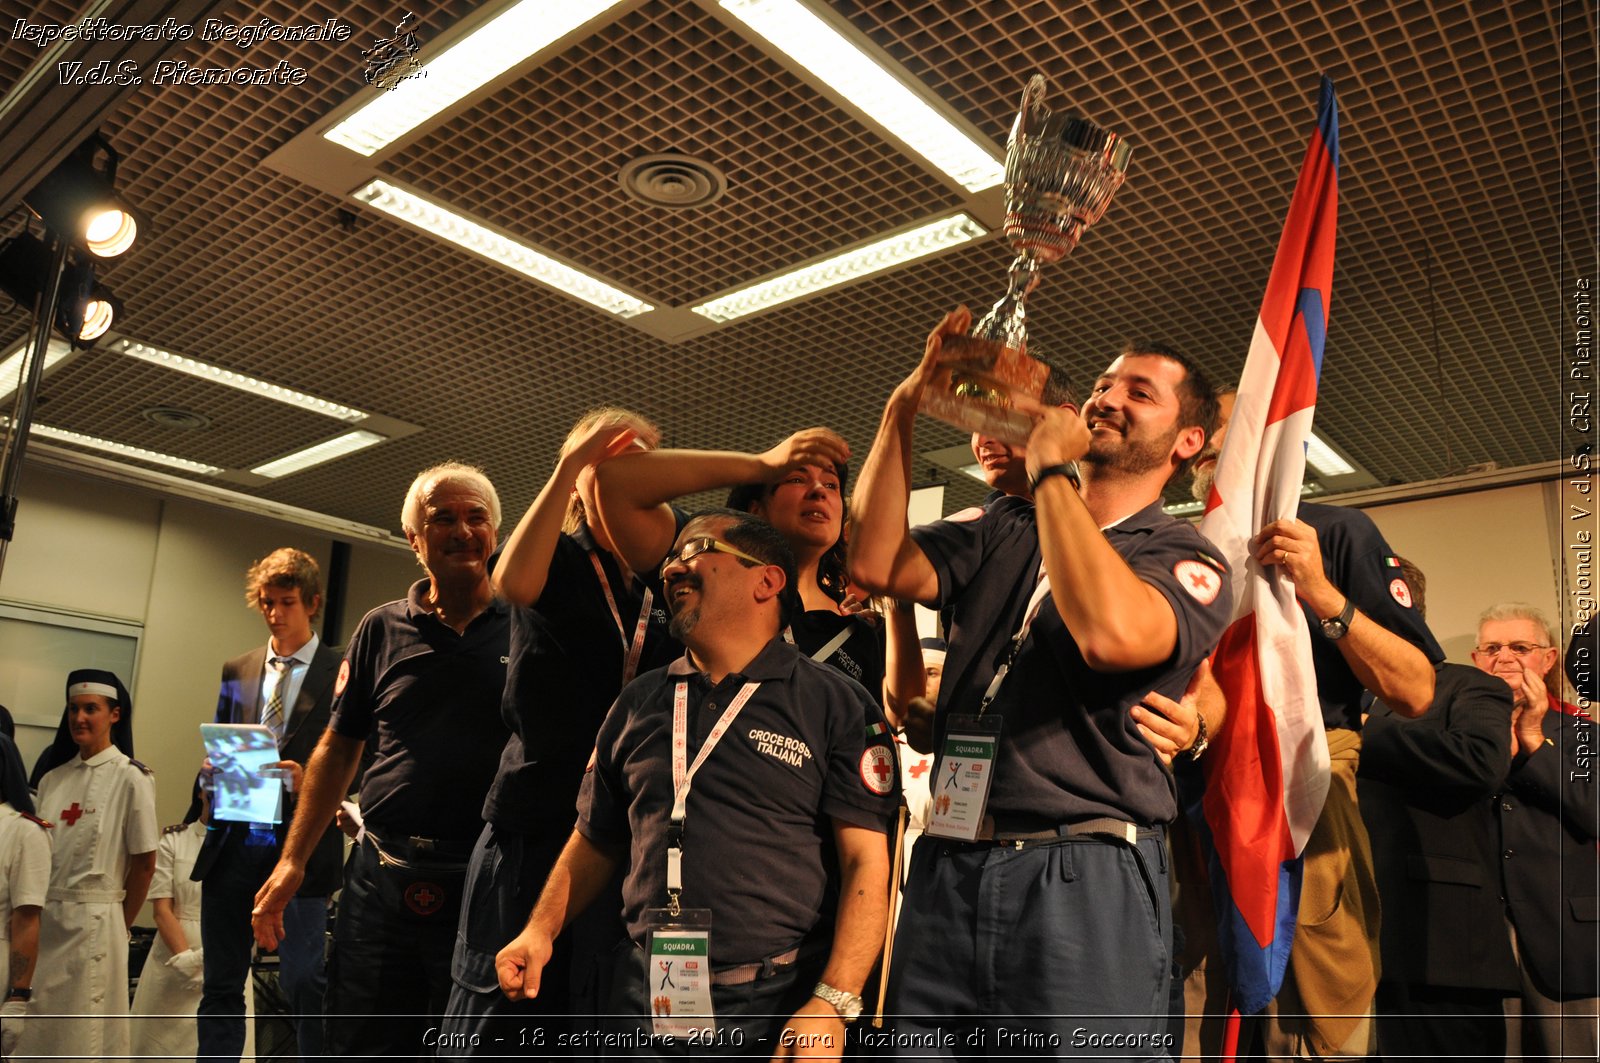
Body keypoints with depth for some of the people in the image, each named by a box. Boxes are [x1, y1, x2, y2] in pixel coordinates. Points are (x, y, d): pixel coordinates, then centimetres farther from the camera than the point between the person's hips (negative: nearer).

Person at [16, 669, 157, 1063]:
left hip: (92, 922, -5)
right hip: (43, 918, 5)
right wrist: (35, 919, 3)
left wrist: (119, 924, 1)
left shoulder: (130, 779, -7)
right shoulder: (53, 779, 9)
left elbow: (145, 863, -5)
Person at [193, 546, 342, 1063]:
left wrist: (309, 780, -21)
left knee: (304, 981, -7)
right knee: (222, 983, 11)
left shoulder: (342, 672, -2)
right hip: (234, 841, 5)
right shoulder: (238, 670, 15)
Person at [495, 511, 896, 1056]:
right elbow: (594, 840, 16)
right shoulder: (638, 701, 9)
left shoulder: (834, 702, -5)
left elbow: (866, 861, -11)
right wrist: (541, 930, 2)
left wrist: (832, 1006, -18)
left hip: (779, 1006, -3)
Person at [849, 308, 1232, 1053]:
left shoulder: (1187, 560, 2)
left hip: (1083, 879, -3)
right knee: (913, 1043, 7)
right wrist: (905, 405, -2)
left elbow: (1112, 634, -21)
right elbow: (877, 564, 0)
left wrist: (1049, 470, -12)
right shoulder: (1002, 528, 16)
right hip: (946, 869, 4)